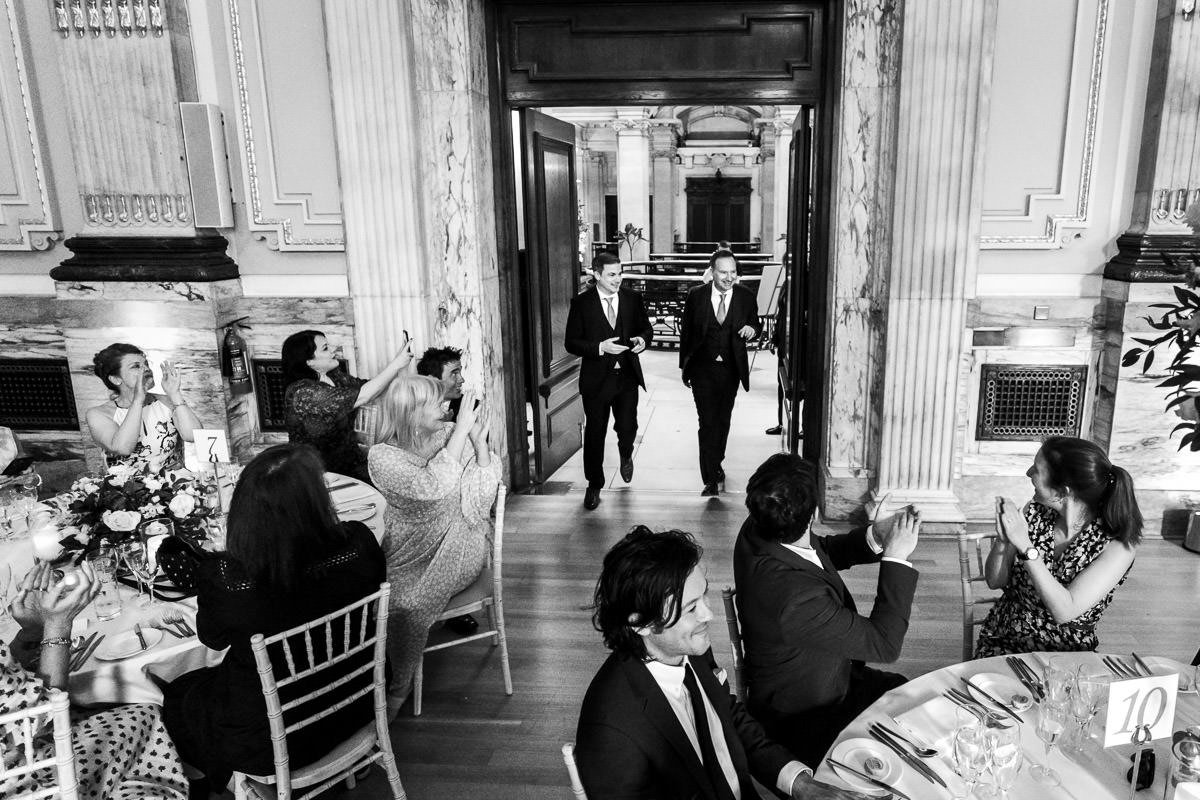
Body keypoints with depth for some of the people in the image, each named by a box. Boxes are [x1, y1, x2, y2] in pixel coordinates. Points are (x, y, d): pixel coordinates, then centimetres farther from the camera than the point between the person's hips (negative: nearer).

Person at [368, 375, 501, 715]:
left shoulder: (450, 433, -1)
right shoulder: (382, 456, -9)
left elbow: (482, 496, -3)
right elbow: (431, 488, -26)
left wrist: (480, 442, -15)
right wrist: (460, 432, -26)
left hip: (458, 545, 0)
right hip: (410, 548, 1)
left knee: (406, 603, -24)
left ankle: (400, 688, -1)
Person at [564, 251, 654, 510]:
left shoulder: (632, 298, 1)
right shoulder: (581, 302, -7)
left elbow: (645, 327, 14)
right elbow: (571, 343, -7)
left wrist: (642, 339, -9)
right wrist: (600, 347, -21)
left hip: (627, 375, 2)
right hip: (596, 378, -2)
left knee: (627, 427, 2)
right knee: (594, 433, 6)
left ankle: (625, 454, 41)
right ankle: (594, 485, 24)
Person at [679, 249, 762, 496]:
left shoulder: (746, 297, -3)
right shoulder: (696, 295, -6)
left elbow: (756, 323, 11)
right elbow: (685, 332, 2)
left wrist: (752, 329, -14)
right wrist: (684, 365, 4)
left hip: (730, 369, 2)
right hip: (703, 368, -2)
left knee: (723, 420, 16)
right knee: (708, 422, -7)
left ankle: (716, 464, 39)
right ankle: (710, 479, -3)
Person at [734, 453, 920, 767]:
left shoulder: (758, 530, -15)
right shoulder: (796, 596, -41)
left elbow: (825, 550, 8)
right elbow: (884, 644, -27)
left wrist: (876, 537, -11)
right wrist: (896, 557, -23)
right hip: (804, 721, -8)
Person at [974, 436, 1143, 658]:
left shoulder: (1118, 544, -14)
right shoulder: (1034, 513, -5)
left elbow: (1065, 611, -22)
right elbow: (995, 581, 1)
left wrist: (1025, 546, -26)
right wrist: (1003, 541, -18)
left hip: (1067, 655, -1)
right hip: (1002, 643, 1)